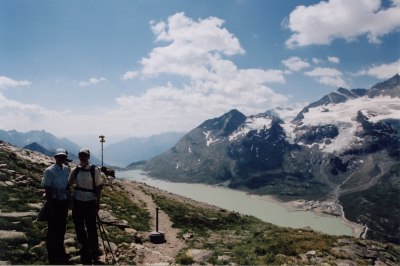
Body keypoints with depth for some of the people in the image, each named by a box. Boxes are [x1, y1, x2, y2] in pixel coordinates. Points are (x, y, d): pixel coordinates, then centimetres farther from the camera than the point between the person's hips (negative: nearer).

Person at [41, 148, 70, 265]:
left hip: (64, 202, 6)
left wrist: (68, 200, 10)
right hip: (54, 202, -6)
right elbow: (47, 190, -15)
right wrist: (51, 207, -17)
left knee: (62, 228, 18)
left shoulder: (66, 169, 5)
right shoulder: (49, 171, -14)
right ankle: (53, 257, 19)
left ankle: (60, 252, 36)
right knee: (53, 230, 5)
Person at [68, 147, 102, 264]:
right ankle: (84, 249, 32)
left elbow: (98, 187, -4)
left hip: (90, 203, -4)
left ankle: (94, 254, 12)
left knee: (91, 228, 0)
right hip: (77, 202, 4)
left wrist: (98, 203, -5)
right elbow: (68, 184, 1)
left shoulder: (94, 170, -7)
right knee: (79, 227, 13)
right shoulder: (75, 170, 3)